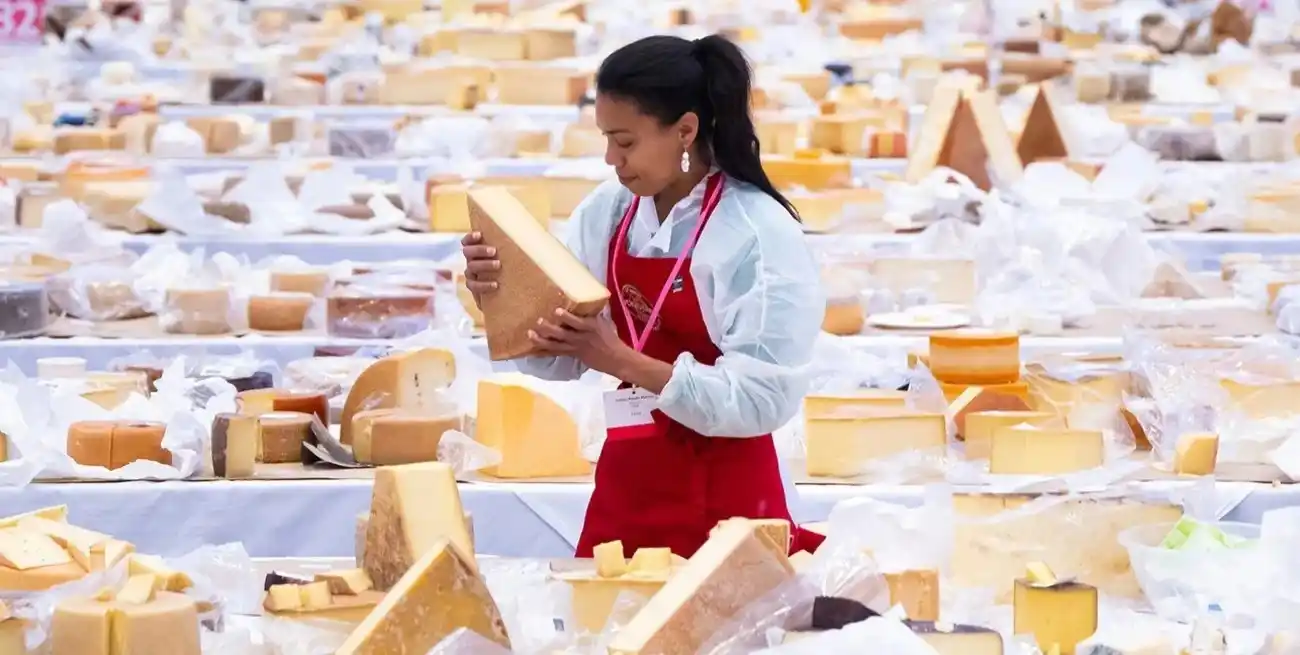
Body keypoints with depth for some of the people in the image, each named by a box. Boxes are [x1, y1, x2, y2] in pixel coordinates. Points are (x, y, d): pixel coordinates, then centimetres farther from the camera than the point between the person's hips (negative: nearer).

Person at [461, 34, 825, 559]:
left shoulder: (760, 234, -15)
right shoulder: (608, 211, 2)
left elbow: (761, 399, -20)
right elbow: (558, 359, 7)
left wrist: (621, 361, -25)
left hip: (723, 501, -5)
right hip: (624, 486, 5)